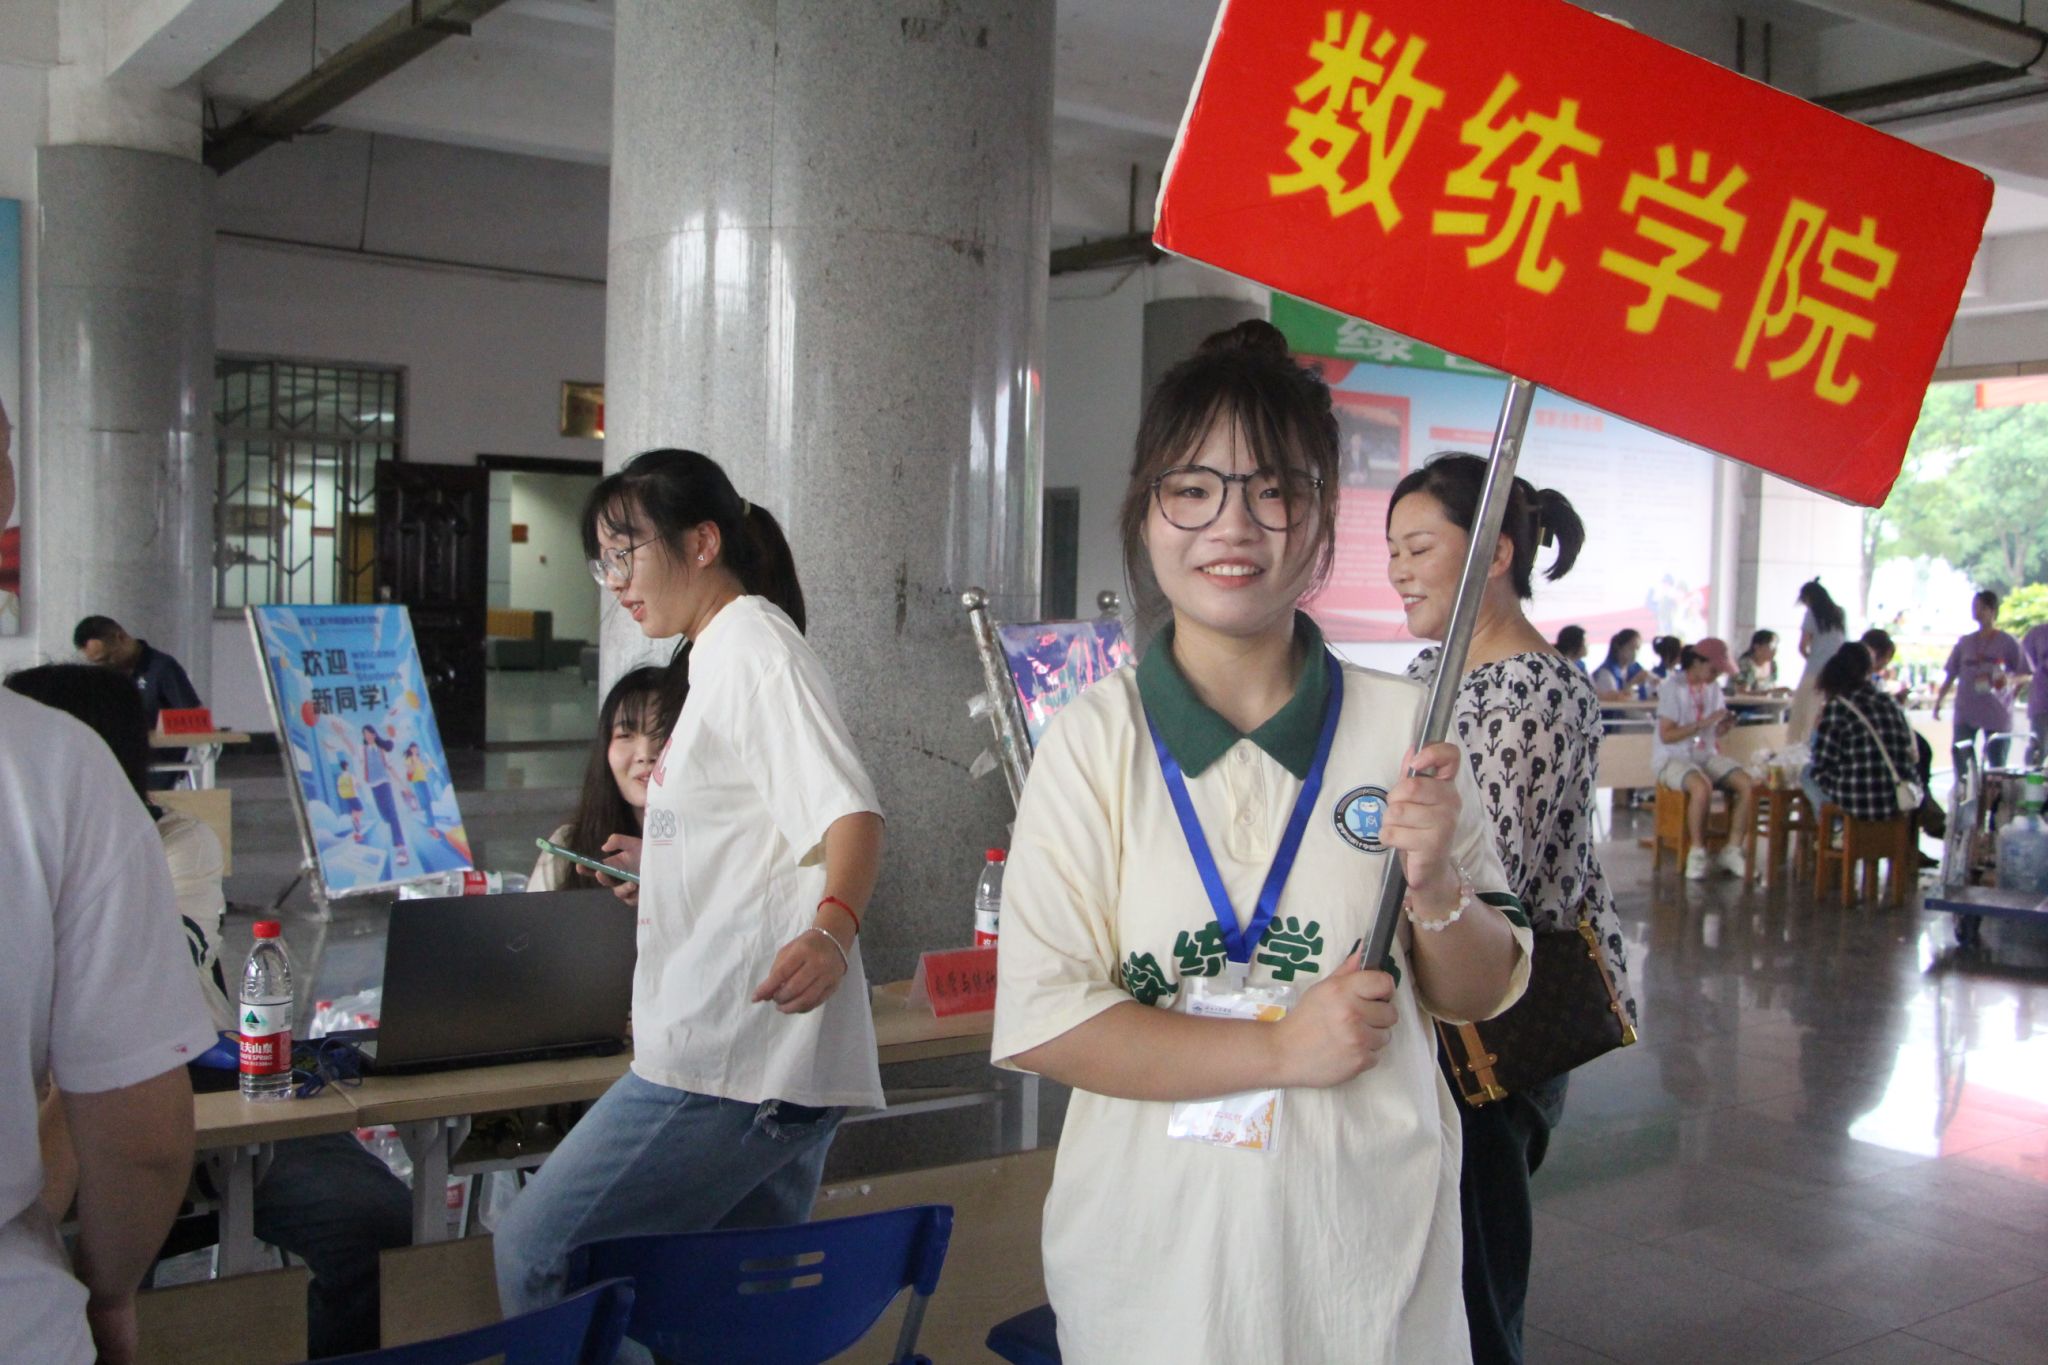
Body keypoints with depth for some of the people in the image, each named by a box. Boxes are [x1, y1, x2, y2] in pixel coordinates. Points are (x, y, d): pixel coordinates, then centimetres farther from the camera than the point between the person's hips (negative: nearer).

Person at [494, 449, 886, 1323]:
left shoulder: (751, 643, -9)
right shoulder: (724, 657, 21)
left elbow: (850, 811, -23)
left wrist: (830, 930, -40)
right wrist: (665, 869, 35)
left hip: (728, 1064, -10)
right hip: (774, 1065, 10)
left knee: (535, 1252, -4)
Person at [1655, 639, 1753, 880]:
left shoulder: (1713, 687, 8)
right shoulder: (1673, 689, -11)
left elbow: (1714, 732, 15)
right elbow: (1666, 735, -17)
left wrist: (1725, 727, -8)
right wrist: (1703, 723, -23)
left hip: (1706, 755, 6)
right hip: (1673, 759, -6)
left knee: (1745, 783, -18)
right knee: (1702, 787, -36)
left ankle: (1732, 850, -10)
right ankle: (1698, 852, -19)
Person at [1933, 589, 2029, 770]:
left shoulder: (2008, 643, 1)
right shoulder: (1965, 643, 10)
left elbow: (2024, 675, 1)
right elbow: (1951, 675, 13)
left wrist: (2009, 679, -20)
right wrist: (1938, 701, 7)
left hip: (1997, 714, -2)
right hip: (1966, 713, 2)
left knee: (1996, 763, -1)